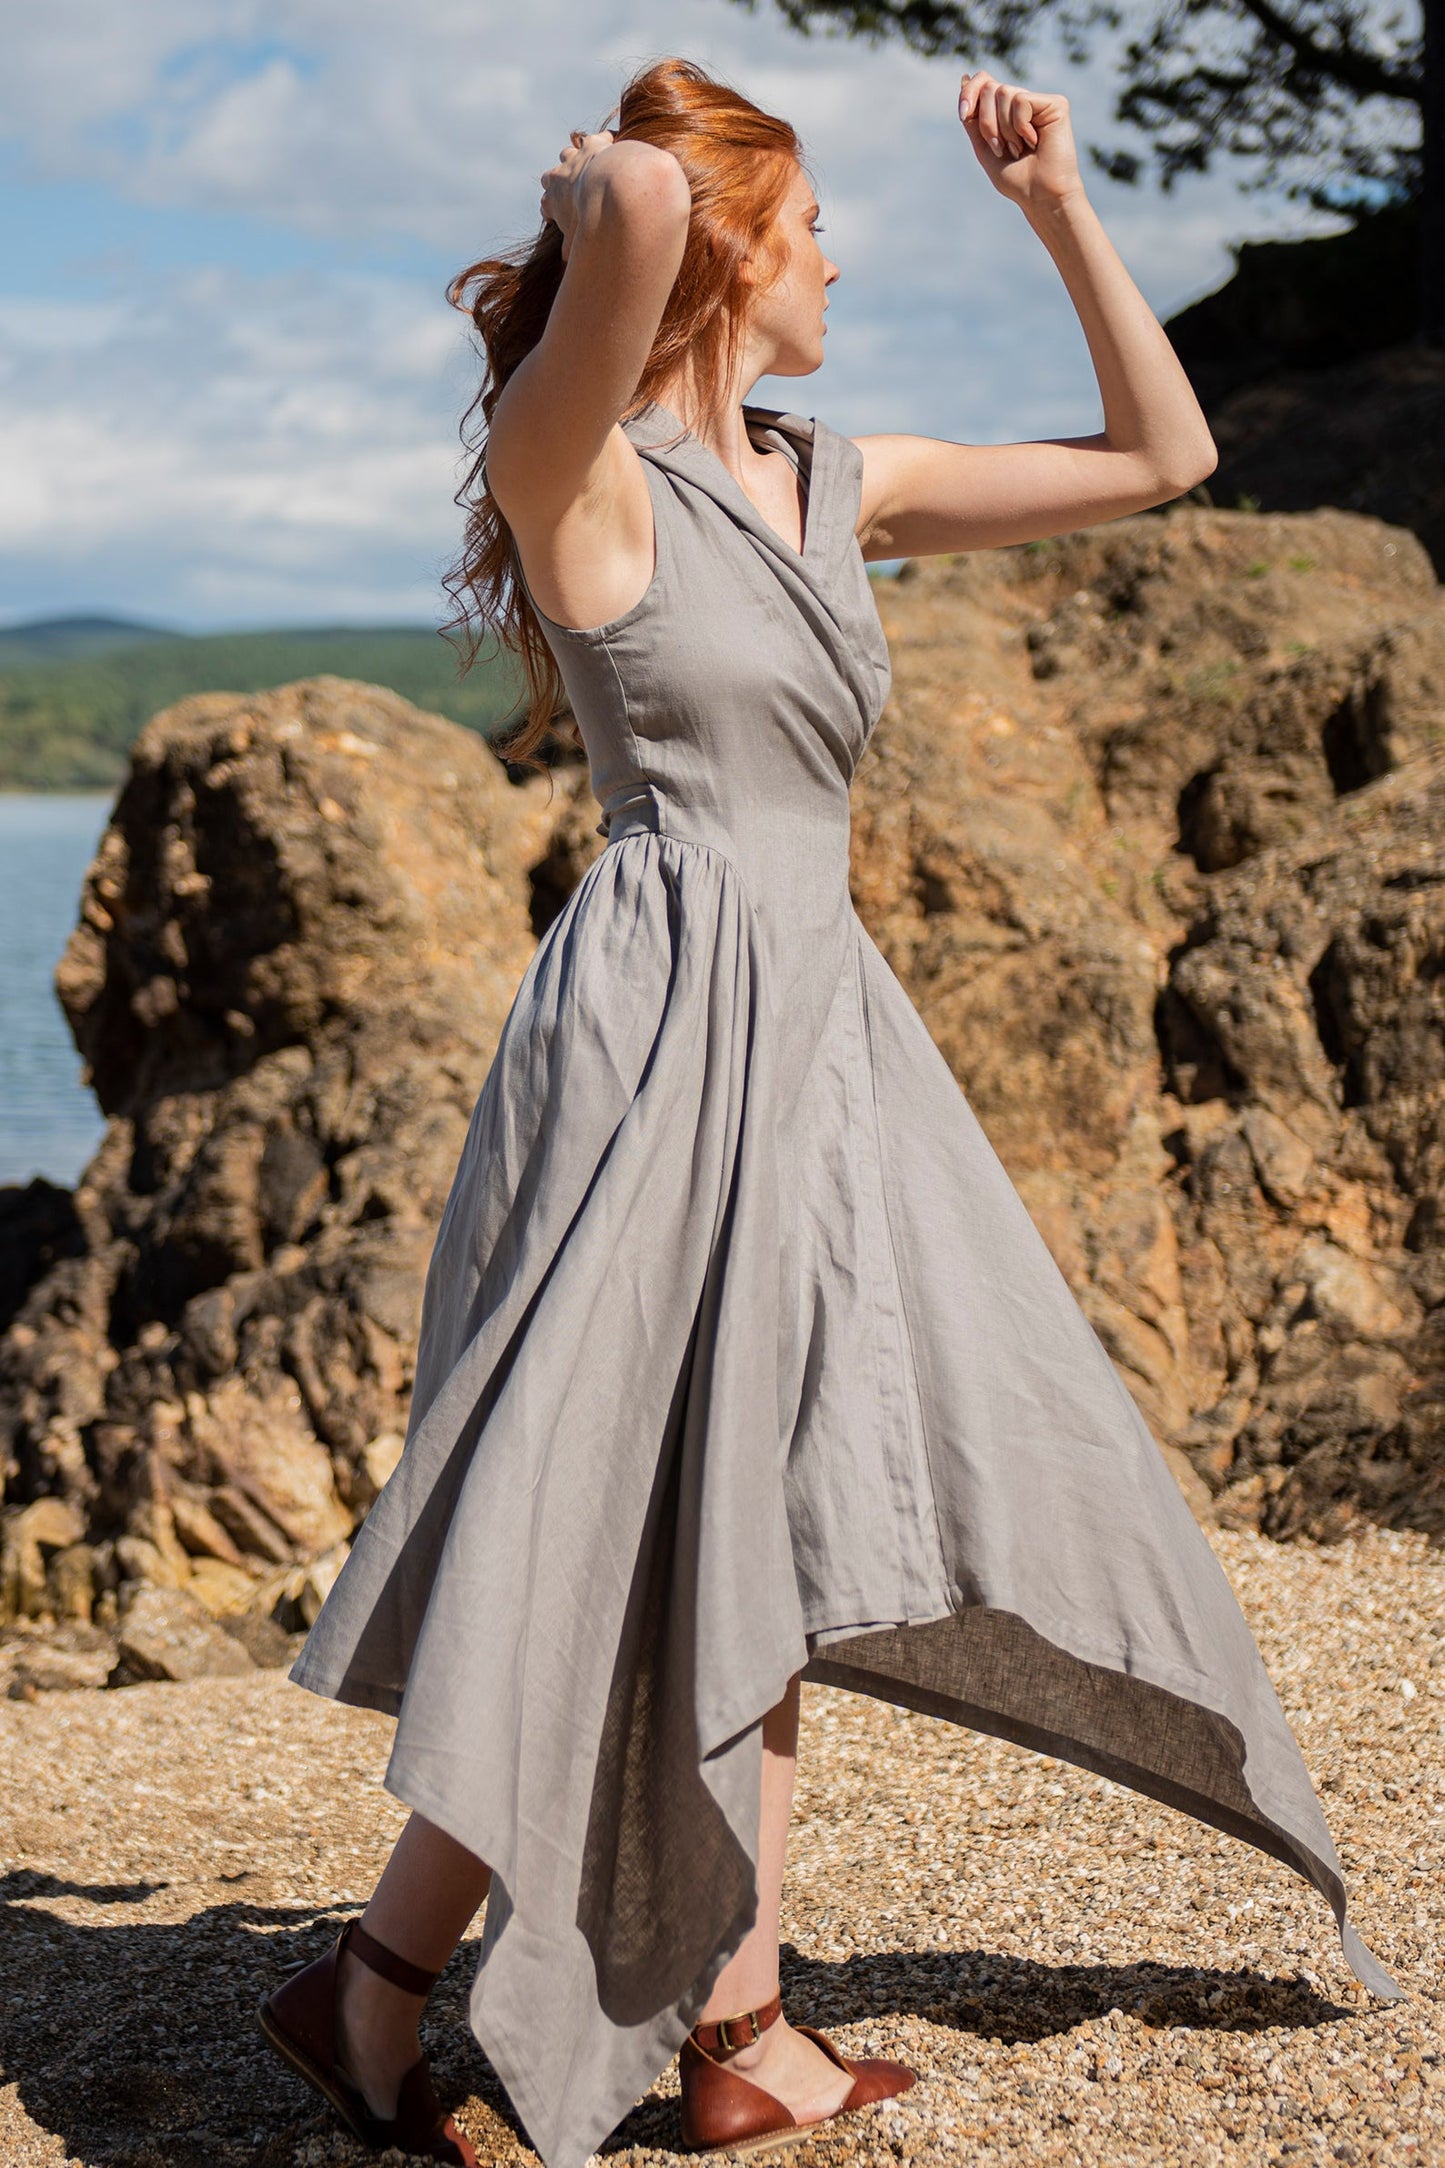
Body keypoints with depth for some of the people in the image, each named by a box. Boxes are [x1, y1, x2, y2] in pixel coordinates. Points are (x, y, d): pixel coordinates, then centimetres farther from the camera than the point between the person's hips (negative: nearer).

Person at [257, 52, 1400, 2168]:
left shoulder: (841, 482, 13)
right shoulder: (579, 471, -9)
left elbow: (1160, 453, 18)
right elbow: (641, 203, -29)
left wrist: (1058, 201, 14)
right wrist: (598, 187, -6)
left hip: (815, 1028, 8)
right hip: (665, 1027, -8)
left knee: (757, 1534, 10)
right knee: (624, 1537, -6)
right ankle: (379, 1975, 10)